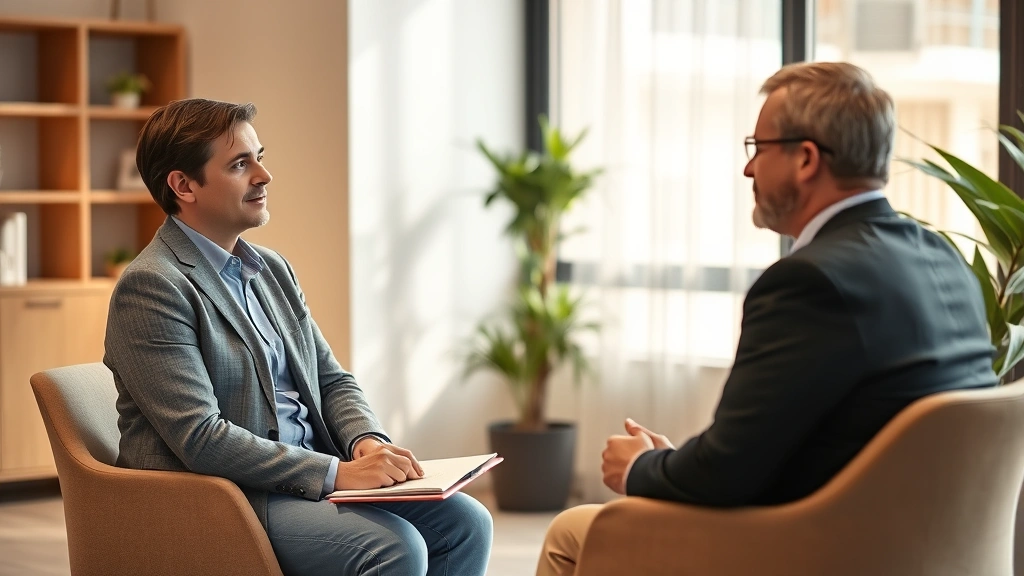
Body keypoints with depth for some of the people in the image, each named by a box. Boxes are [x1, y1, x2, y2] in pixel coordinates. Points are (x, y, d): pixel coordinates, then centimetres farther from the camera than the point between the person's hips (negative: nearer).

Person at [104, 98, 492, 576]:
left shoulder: (272, 270, 15)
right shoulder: (150, 287, -13)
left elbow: (332, 380, 18)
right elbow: (200, 439, -21)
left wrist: (367, 440, -5)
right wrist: (337, 473, -23)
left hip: (309, 478, 9)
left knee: (465, 522, -6)